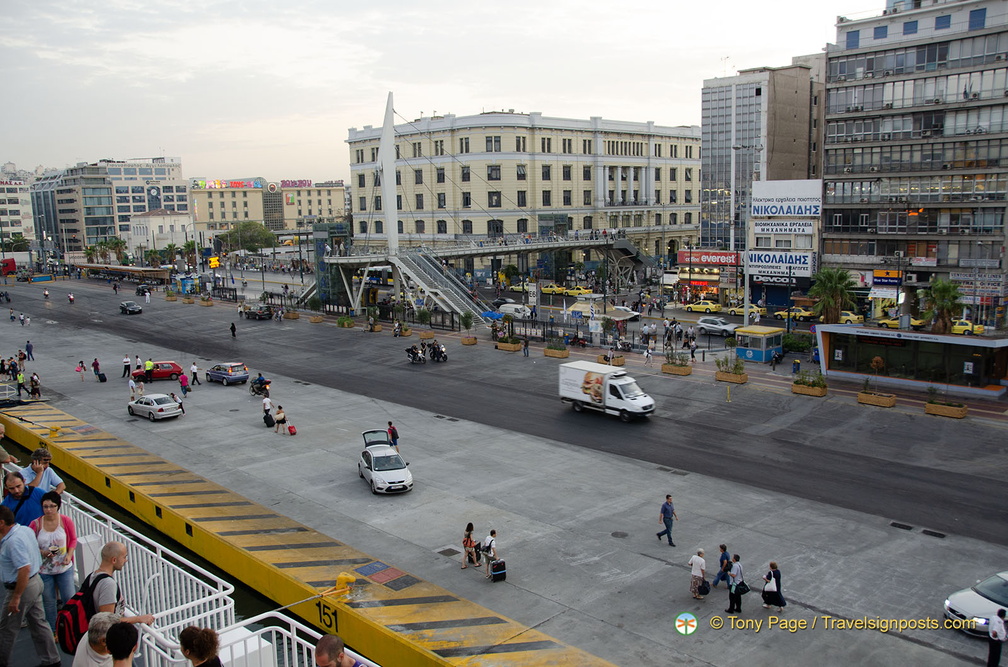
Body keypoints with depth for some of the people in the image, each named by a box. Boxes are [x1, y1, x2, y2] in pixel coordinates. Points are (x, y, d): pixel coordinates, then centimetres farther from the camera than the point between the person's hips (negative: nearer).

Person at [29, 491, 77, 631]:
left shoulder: (66, 521, -10)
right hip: (43, 570, 1)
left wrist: (69, 555, -12)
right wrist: (42, 552, -19)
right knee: (48, 601, 14)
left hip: (64, 568, 0)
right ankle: (53, 630, 32)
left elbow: (73, 539, 3)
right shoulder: (35, 524, -11)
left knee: (69, 599, 4)